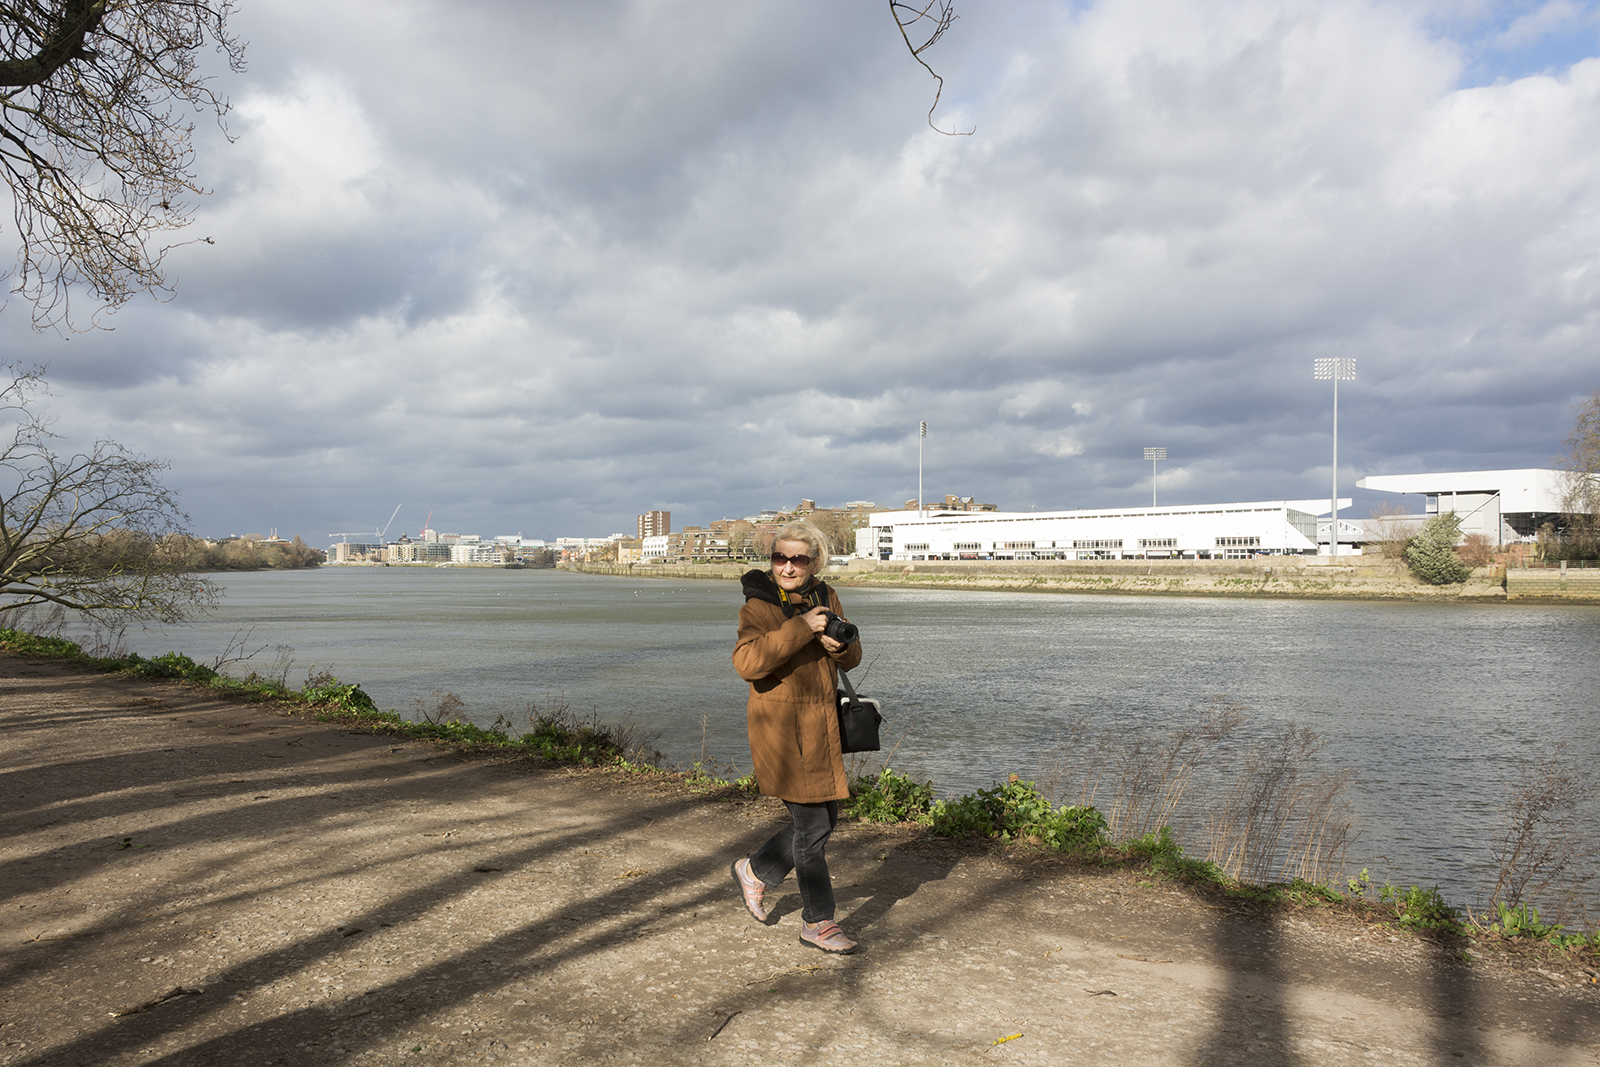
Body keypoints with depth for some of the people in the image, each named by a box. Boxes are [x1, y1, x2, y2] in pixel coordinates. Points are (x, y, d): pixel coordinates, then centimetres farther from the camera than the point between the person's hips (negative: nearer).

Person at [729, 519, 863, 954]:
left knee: (825, 817, 15)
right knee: (812, 824, -4)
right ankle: (817, 924, 11)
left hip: (821, 723, 7)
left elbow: (852, 656, 12)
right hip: (782, 726, -7)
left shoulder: (825, 597, 9)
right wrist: (799, 628, -29)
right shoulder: (758, 606, -12)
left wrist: (839, 645, -12)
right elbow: (748, 663, -27)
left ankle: (756, 871, 36)